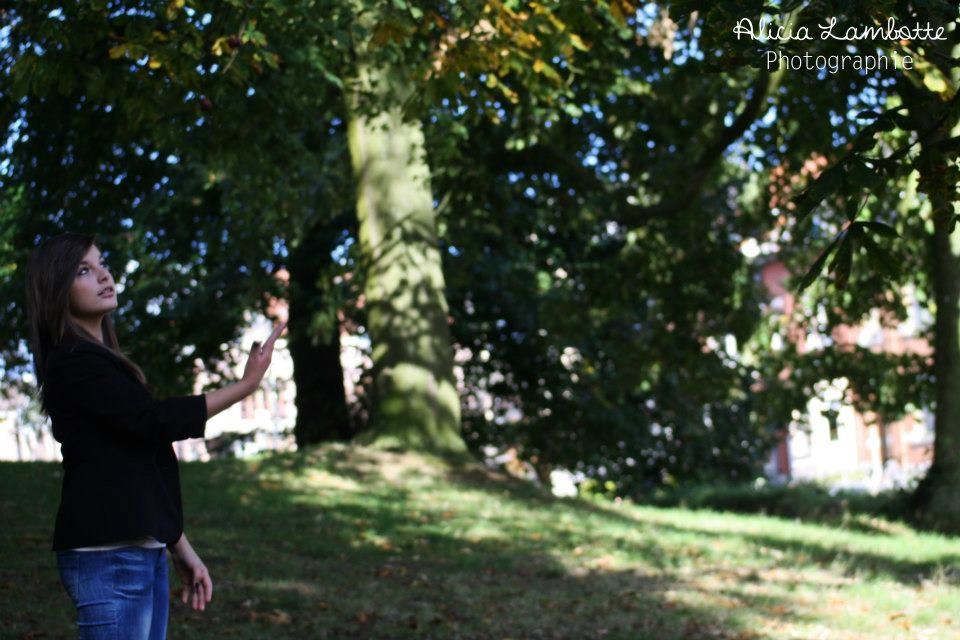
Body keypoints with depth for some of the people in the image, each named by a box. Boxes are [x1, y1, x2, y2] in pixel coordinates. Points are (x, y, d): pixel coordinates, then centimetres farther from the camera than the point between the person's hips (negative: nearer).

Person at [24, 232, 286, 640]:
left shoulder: (99, 360, 19)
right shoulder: (72, 362, -10)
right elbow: (156, 419, -18)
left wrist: (180, 549, 19)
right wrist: (245, 385, -12)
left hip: (143, 550, 9)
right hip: (109, 557, -9)